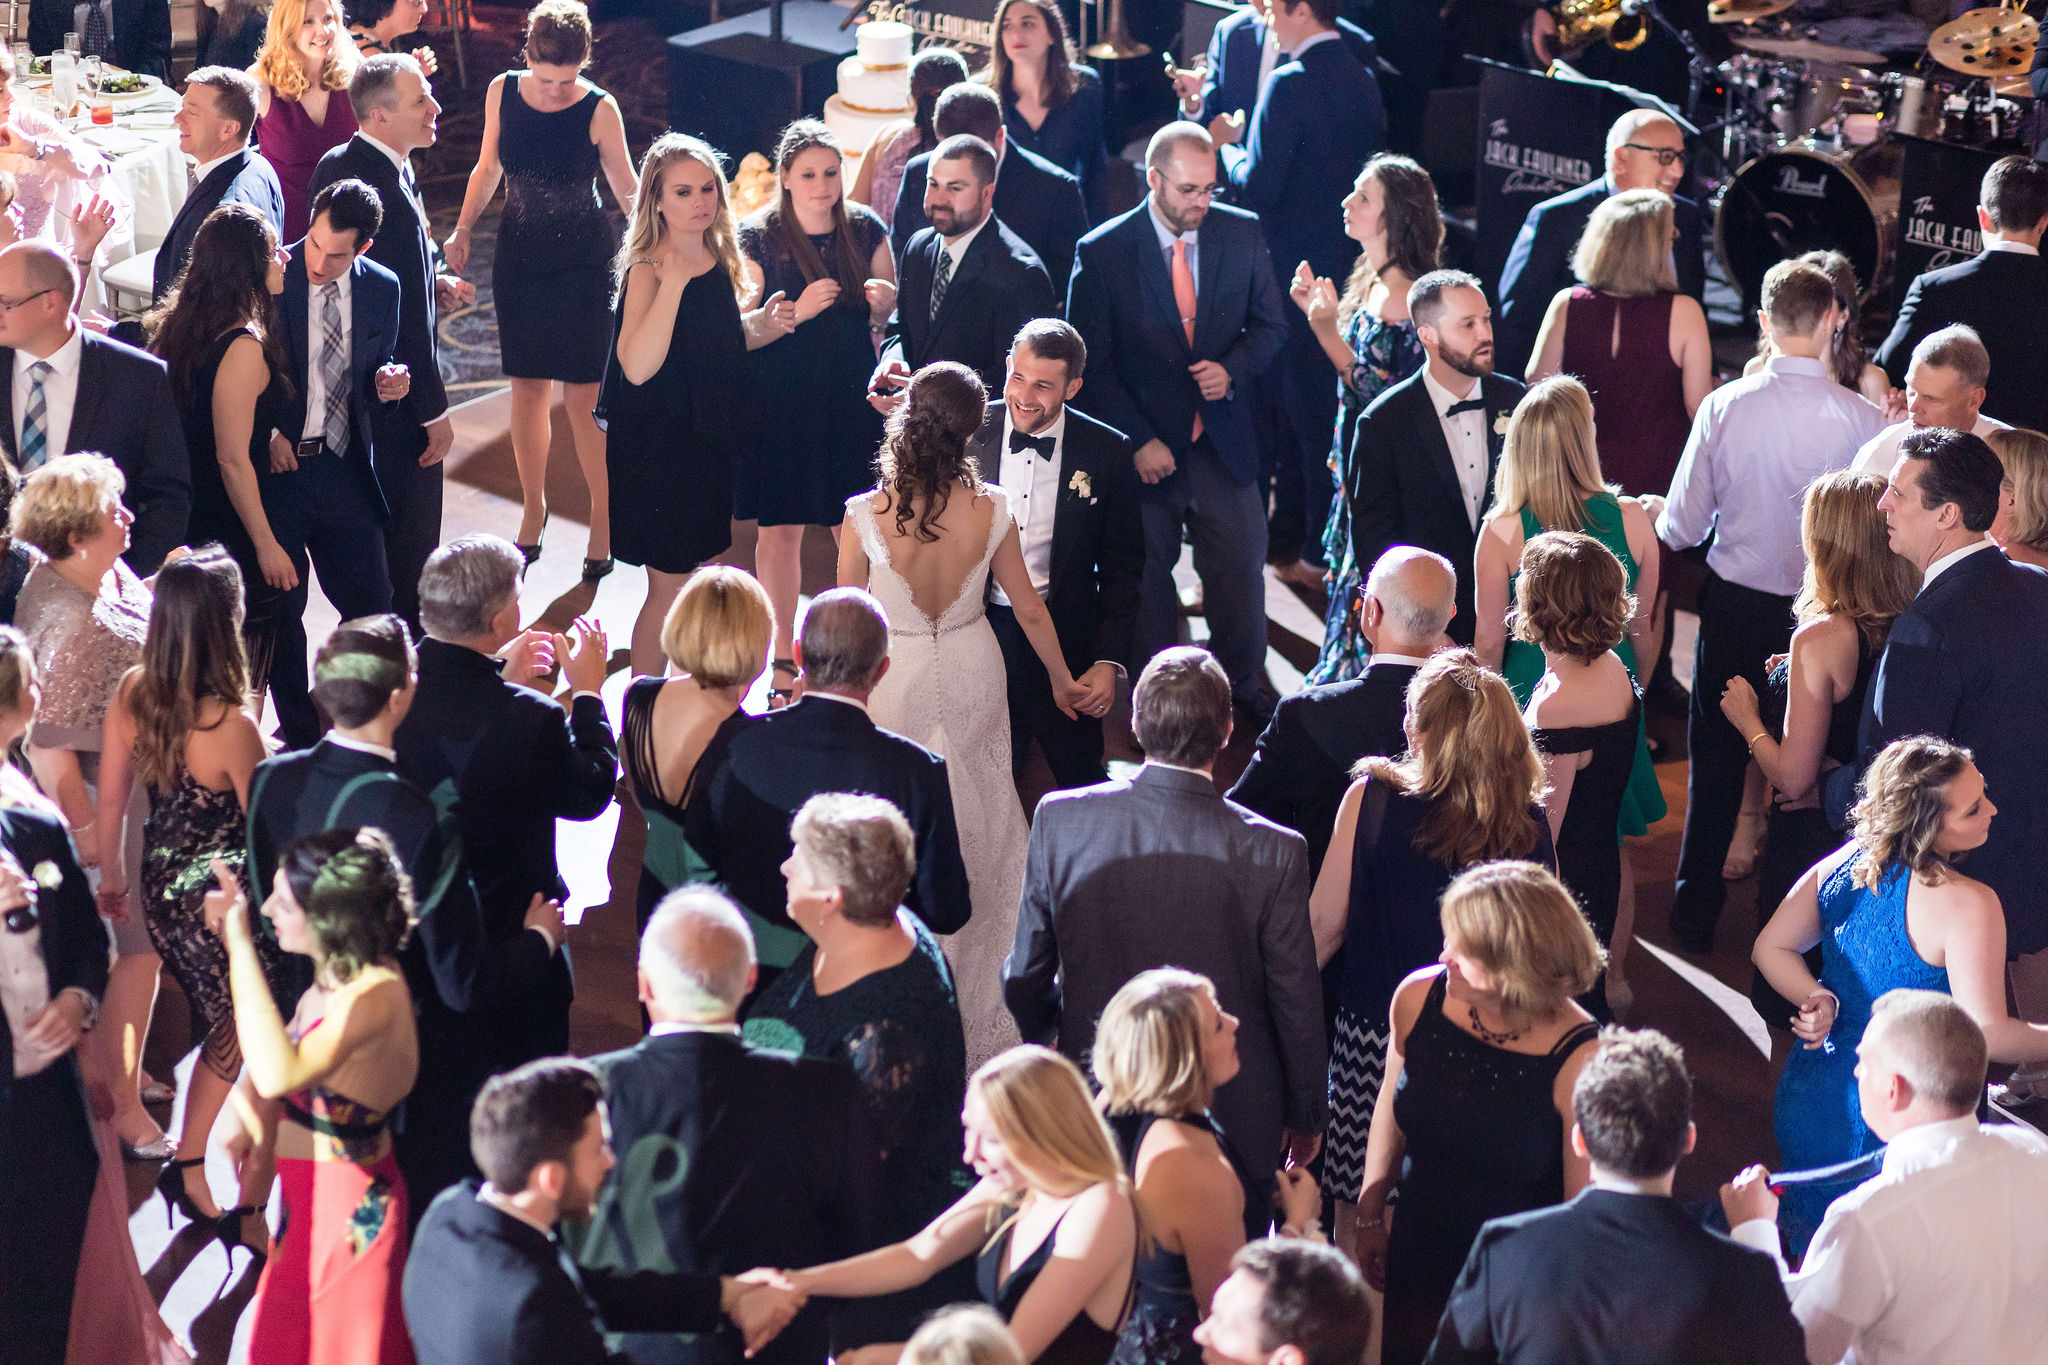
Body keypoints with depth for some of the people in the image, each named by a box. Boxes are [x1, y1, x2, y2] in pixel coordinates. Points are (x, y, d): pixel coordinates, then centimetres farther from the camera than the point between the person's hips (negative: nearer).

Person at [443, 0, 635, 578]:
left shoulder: (599, 109, -14)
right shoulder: (503, 92, -4)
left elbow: (626, 189, -4)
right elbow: (488, 169, 11)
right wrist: (462, 231, 2)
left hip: (585, 260, -4)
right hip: (519, 255, 4)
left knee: (582, 396, -3)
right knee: (527, 388, 10)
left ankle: (604, 519, 11)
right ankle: (532, 510, 26)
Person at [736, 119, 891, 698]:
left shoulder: (865, 230, 2)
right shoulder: (758, 238, -8)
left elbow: (889, 311, 13)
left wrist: (884, 298, -10)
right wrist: (796, 313, -25)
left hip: (851, 400, 2)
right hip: (779, 405, -2)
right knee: (780, 530, 5)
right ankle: (783, 656, 18)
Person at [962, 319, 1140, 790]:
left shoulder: (1107, 452, -7)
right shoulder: (968, 433, -6)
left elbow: (1122, 568, 1)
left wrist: (1110, 661, -6)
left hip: (1068, 643, -1)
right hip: (977, 639, 1)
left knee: (1082, 782, 11)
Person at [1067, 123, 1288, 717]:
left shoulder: (1242, 234, -3)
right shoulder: (1102, 253, -12)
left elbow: (1271, 325, 9)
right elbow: (1088, 365, -9)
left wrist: (1231, 368, -12)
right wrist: (1138, 440, -14)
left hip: (1224, 444, 2)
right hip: (1144, 449, -2)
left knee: (1241, 571, 9)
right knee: (1147, 580, 10)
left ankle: (1244, 685, 32)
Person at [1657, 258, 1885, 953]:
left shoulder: (1723, 406, -14)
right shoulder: (1863, 420, -17)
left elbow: (1681, 527, -8)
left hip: (1734, 607, 1)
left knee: (1715, 761, 16)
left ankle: (1696, 913, 24)